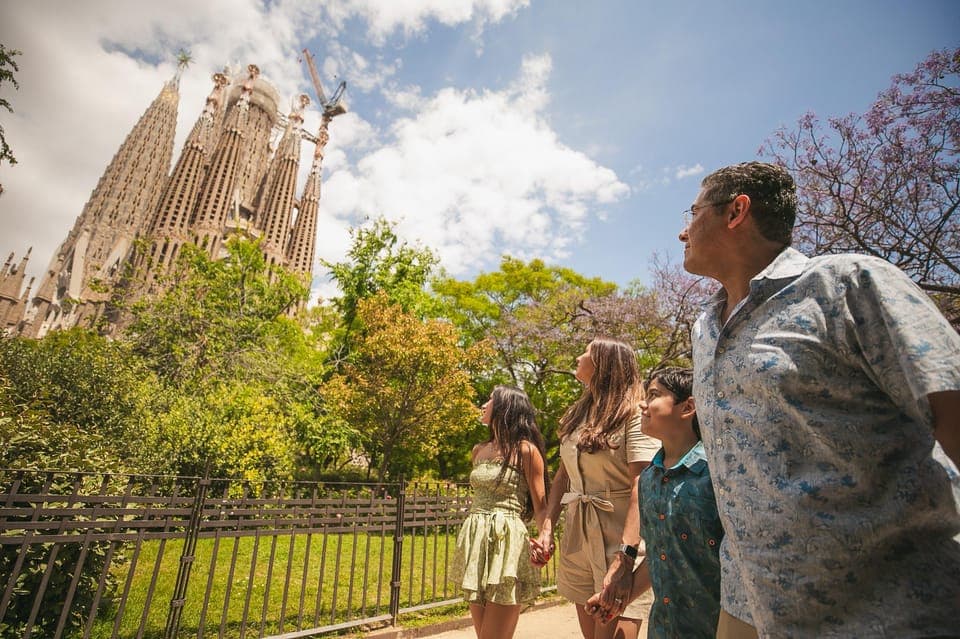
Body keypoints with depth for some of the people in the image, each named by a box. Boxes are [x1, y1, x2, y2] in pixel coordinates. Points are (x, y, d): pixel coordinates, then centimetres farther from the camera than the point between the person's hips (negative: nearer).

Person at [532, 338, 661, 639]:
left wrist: (624, 559, -29)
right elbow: (562, 474, 11)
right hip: (577, 534, 6)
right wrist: (547, 527, 1)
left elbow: (642, 487, -21)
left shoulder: (634, 413, -11)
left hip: (621, 538, -6)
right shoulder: (577, 413, 10)